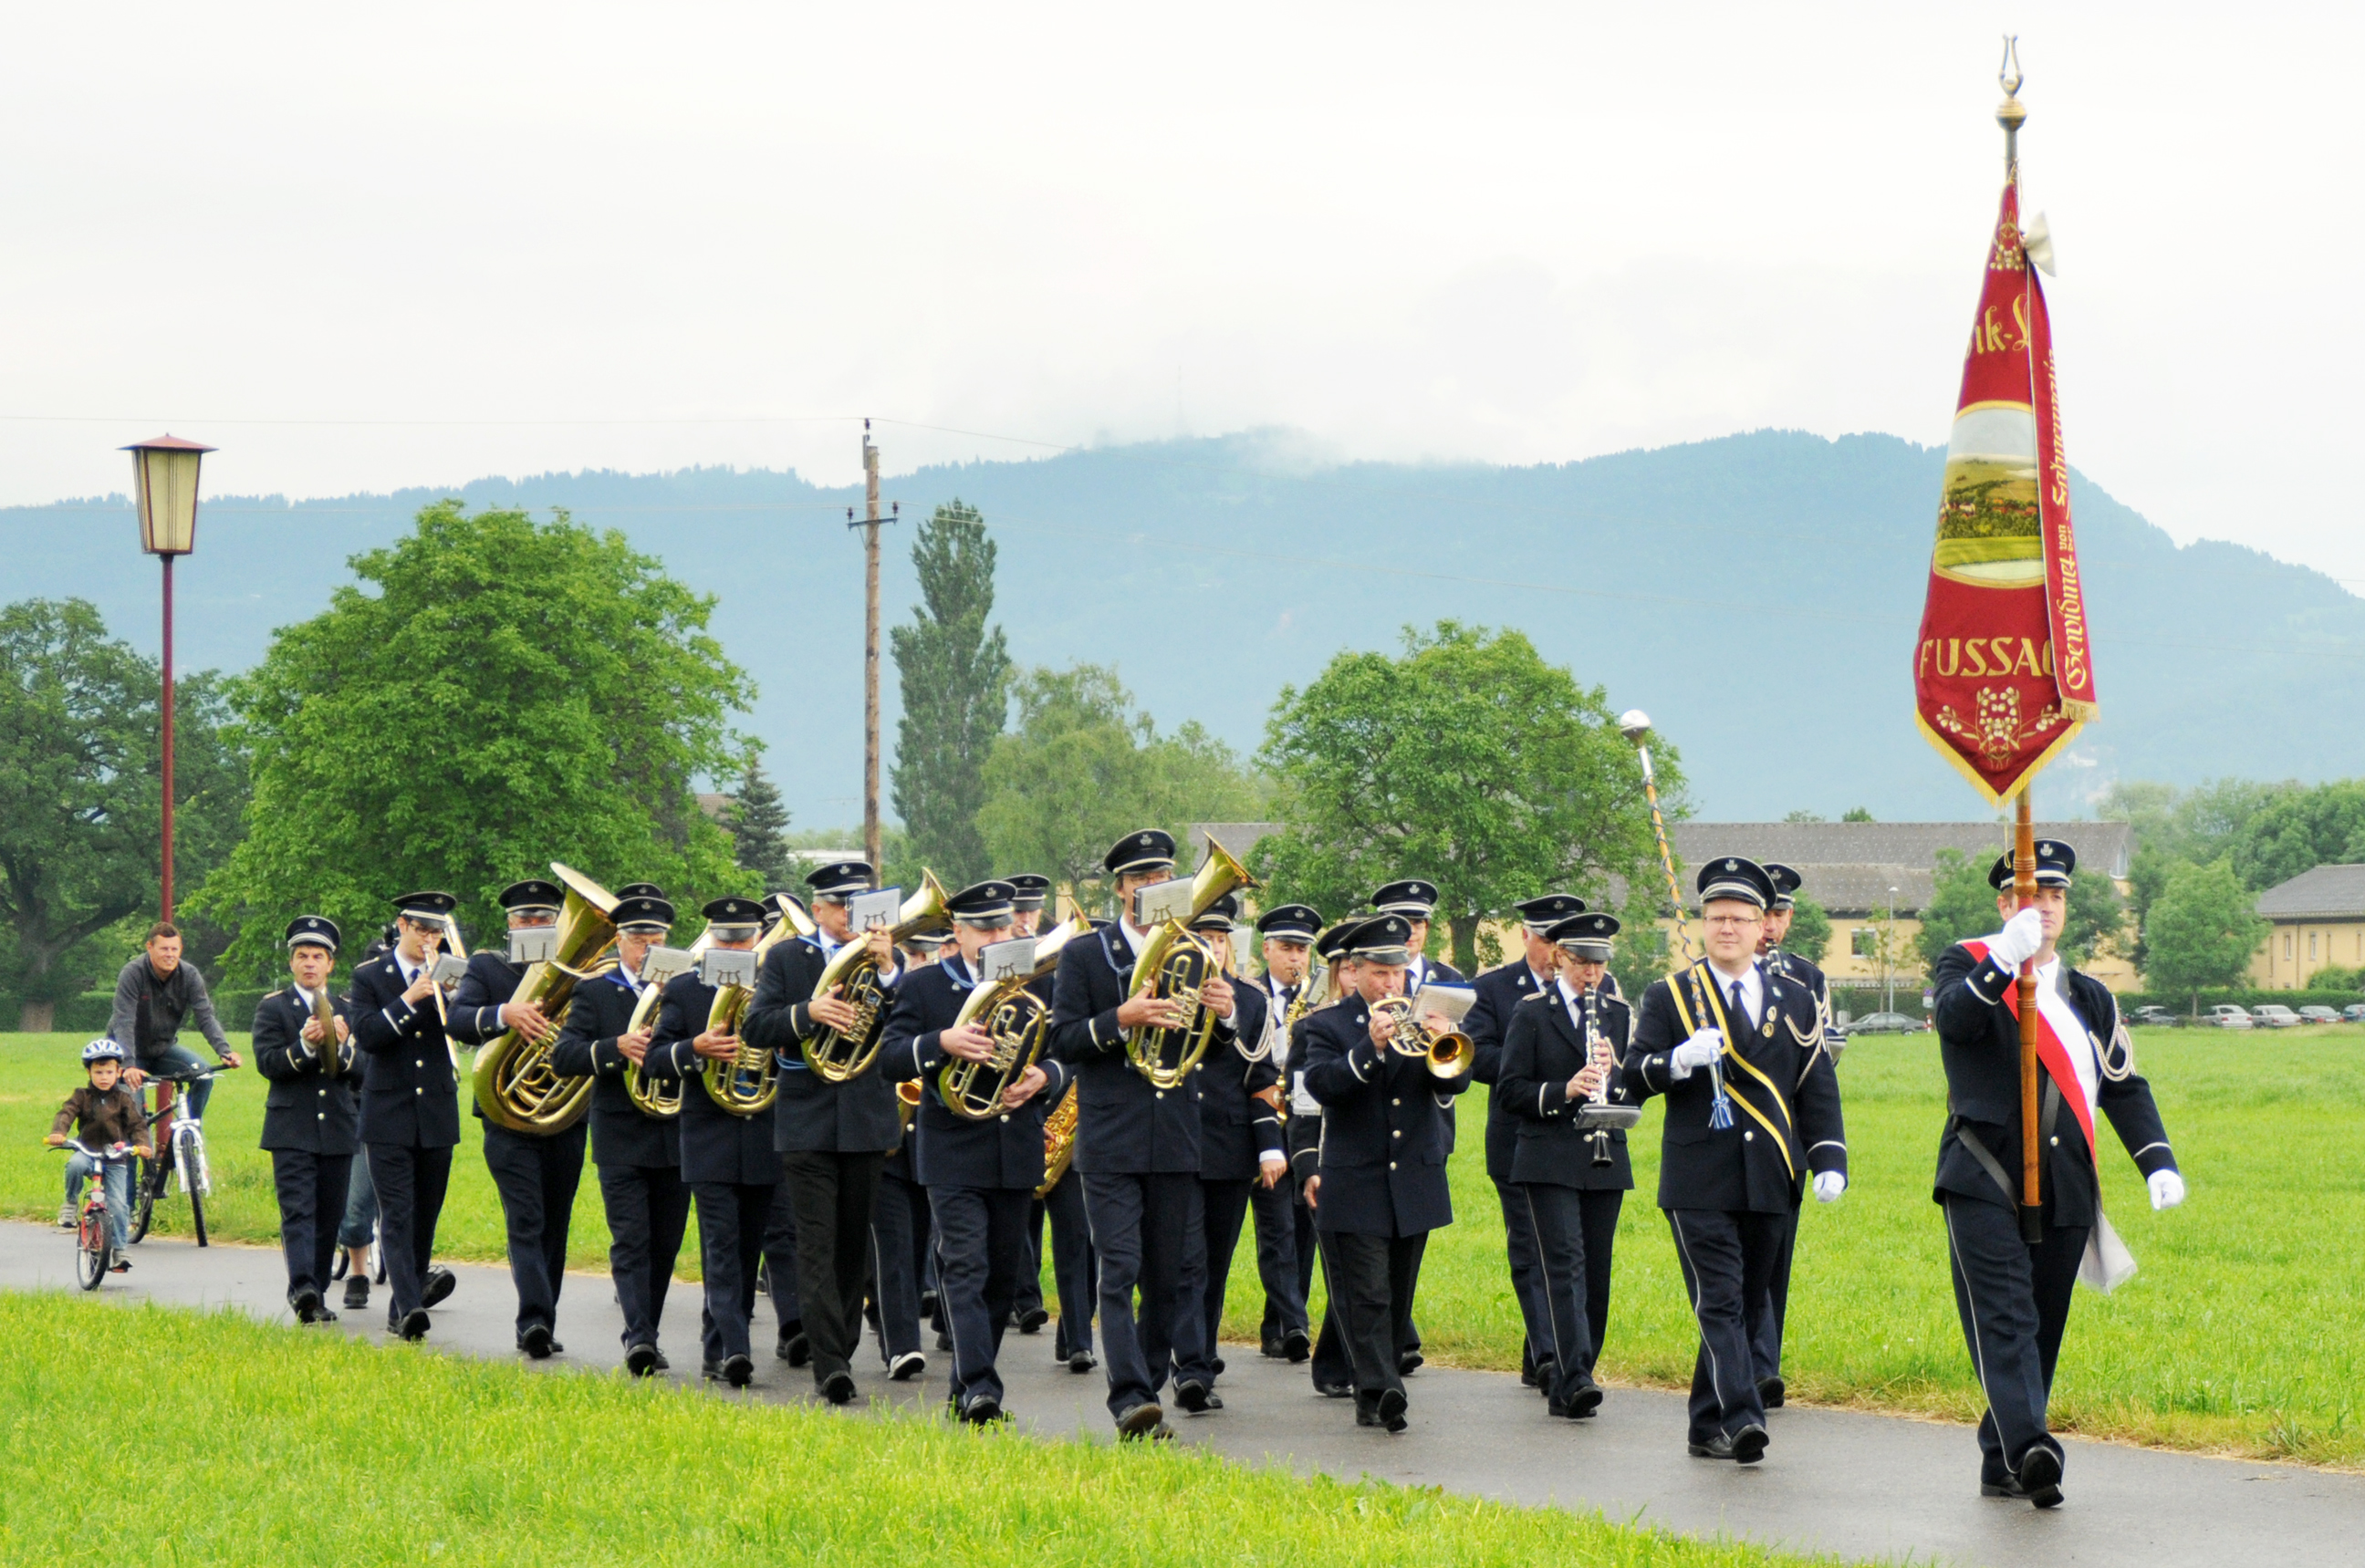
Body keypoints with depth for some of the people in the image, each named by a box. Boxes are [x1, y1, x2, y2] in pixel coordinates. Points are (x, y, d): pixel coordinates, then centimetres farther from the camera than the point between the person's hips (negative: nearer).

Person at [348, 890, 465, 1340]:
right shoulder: (370, 977, 3)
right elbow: (366, 1035, -10)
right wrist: (409, 1000, -18)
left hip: (437, 1115, 3)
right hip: (389, 1115, -3)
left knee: (425, 1216, 8)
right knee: (397, 1214, -12)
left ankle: (407, 1302, 18)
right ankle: (409, 1306, -23)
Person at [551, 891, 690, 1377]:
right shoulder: (595, 994, 5)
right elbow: (562, 1058, -6)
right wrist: (616, 1047, -22)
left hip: (676, 1136, 3)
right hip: (622, 1140, -3)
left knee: (665, 1245, 8)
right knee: (631, 1242, -11)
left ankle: (645, 1335, 19)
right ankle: (639, 1337, -19)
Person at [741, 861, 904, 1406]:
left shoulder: (886, 958, 9)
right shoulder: (785, 958, 6)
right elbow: (755, 1028, -3)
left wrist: (886, 971, -19)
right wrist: (806, 1013, -20)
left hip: (867, 1119, 2)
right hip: (806, 1121, -2)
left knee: (855, 1244, 10)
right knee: (817, 1243, -10)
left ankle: (841, 1352, 23)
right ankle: (829, 1363, -18)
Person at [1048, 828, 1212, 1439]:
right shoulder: (1084, 954, 4)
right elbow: (1063, 1043, -4)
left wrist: (1224, 1011, -8)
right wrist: (1122, 1019, -19)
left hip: (1178, 1138, 4)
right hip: (1111, 1142, -3)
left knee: (1174, 1272, 7)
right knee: (1120, 1270, -10)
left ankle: (1151, 1380, 21)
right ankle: (1130, 1398, -15)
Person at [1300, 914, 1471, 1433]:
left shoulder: (1422, 1021, 11)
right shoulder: (1327, 1025, 1)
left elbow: (1455, 1082, -2)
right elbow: (1321, 1083, -15)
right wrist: (1370, 1048, -28)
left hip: (1416, 1182, 4)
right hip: (1355, 1188, -4)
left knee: (1399, 1296, 11)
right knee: (1366, 1294, -11)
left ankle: (1382, 1384, 21)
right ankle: (1378, 1390, -19)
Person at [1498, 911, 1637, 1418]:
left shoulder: (1618, 1015, 13)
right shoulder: (1531, 1014, 1)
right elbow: (1510, 1090, -4)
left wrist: (1613, 1072, -10)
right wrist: (1563, 1091, -19)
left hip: (1605, 1161, 5)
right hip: (1549, 1161, -5)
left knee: (1595, 1274, 5)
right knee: (1564, 1266, -14)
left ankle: (1558, 1364, 19)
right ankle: (1571, 1380, -22)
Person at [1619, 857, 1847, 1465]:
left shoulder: (1794, 1001, 13)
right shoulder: (1668, 997, 5)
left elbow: (1817, 1089, 14)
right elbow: (1631, 1079, -2)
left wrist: (1829, 1161, 1)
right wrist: (1678, 1060, -22)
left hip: (1768, 1185, 4)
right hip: (1698, 1184, -4)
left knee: (1745, 1306, 8)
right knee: (1720, 1301, -13)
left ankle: (1708, 1427, 17)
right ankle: (1741, 1419, -24)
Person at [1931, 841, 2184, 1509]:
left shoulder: (2089, 997, 19)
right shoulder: (1966, 966, 5)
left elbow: (2124, 1086, 15)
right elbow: (1956, 1018, -18)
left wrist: (2158, 1162, 1)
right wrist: (2005, 960, -34)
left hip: (2065, 1190, 5)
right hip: (1985, 1180, -5)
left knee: (2041, 1329, 5)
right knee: (2004, 1318, -17)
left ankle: (2002, 1464, 13)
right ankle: (2029, 1448, -32)